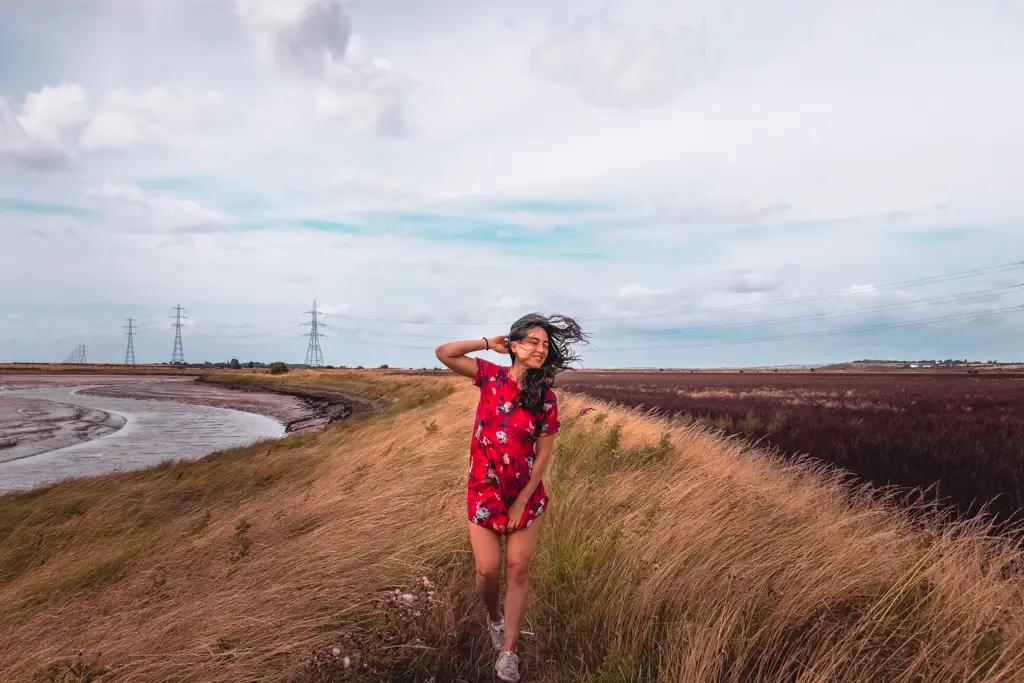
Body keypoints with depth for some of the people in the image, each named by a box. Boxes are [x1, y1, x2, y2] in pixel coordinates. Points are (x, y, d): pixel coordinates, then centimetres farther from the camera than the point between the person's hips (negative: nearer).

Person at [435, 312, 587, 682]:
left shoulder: (546, 398, -9)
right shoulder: (491, 375, -6)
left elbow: (544, 454, -6)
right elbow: (444, 353, -12)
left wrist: (522, 501, -8)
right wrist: (489, 343, -10)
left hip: (526, 492, 0)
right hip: (484, 489, 0)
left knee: (518, 569, 2)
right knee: (488, 569, 0)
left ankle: (509, 652, 15)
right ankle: (494, 619, 34)